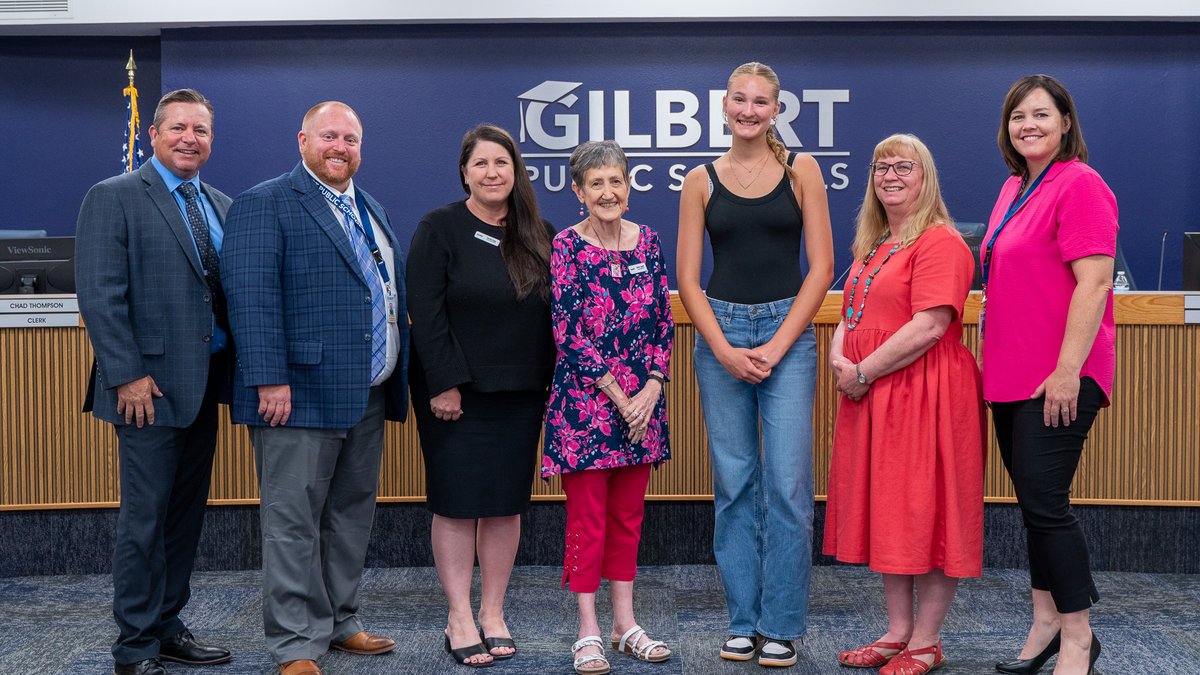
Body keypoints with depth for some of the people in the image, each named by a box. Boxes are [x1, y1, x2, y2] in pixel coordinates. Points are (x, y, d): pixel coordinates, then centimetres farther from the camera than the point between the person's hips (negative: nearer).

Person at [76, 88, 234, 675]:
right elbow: (100, 294, -12)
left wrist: (235, 366, 4)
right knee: (146, 518, -2)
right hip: (150, 385, -7)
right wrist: (128, 375, -16)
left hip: (204, 385, 7)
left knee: (186, 515, 13)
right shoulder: (113, 197, -5)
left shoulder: (221, 206, 14)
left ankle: (167, 628, 25)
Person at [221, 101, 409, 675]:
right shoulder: (265, 203, -6)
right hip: (300, 393, -8)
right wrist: (270, 379, -22)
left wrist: (397, 379, 15)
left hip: (367, 394, 8)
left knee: (351, 514, 15)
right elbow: (251, 295, -15)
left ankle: (339, 622, 28)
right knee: (294, 520, -1)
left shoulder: (372, 210, 19)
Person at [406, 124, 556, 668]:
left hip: (521, 395, 4)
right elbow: (425, 312, -11)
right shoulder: (440, 229, -5)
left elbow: (554, 312, 11)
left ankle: (494, 614, 19)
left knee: (507, 504, 8)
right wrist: (443, 385, -16)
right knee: (456, 504, 1)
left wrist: (552, 384, 5)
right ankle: (459, 619, 10)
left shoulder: (539, 235, 8)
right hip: (456, 393, -4)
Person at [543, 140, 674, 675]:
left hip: (641, 399, 4)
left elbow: (663, 323, 7)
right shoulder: (566, 246, -7)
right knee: (587, 516, 2)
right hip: (585, 400, -4)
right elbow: (568, 332, -12)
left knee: (628, 515, 12)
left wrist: (651, 390, -5)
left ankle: (625, 624, 23)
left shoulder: (647, 241, 6)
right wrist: (619, 397, -13)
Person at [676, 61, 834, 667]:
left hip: (788, 333, -1)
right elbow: (688, 279, 4)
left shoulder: (801, 170, 4)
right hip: (720, 334, 1)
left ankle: (782, 625, 10)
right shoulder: (701, 181, 6)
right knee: (734, 483, 6)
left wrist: (777, 345, -9)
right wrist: (725, 350, -8)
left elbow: (821, 266, -1)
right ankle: (743, 621, 17)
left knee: (787, 484, -3)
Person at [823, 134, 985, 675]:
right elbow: (851, 315, 20)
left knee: (926, 513, -1)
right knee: (885, 512, 13)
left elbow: (929, 326, -21)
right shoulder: (872, 246, 18)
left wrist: (864, 371, -16)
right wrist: (838, 358, -2)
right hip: (871, 399, 9)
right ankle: (897, 631, 23)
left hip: (925, 395, -9)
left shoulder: (940, 242, -11)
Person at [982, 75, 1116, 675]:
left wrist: (1068, 369, -22)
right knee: (1034, 502, 14)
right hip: (1012, 376, 9)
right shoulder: (1014, 188, 16)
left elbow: (1094, 282, -19)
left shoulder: (1079, 184, -11)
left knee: (1044, 502, -7)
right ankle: (1046, 622, 27)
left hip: (1059, 377, -9)